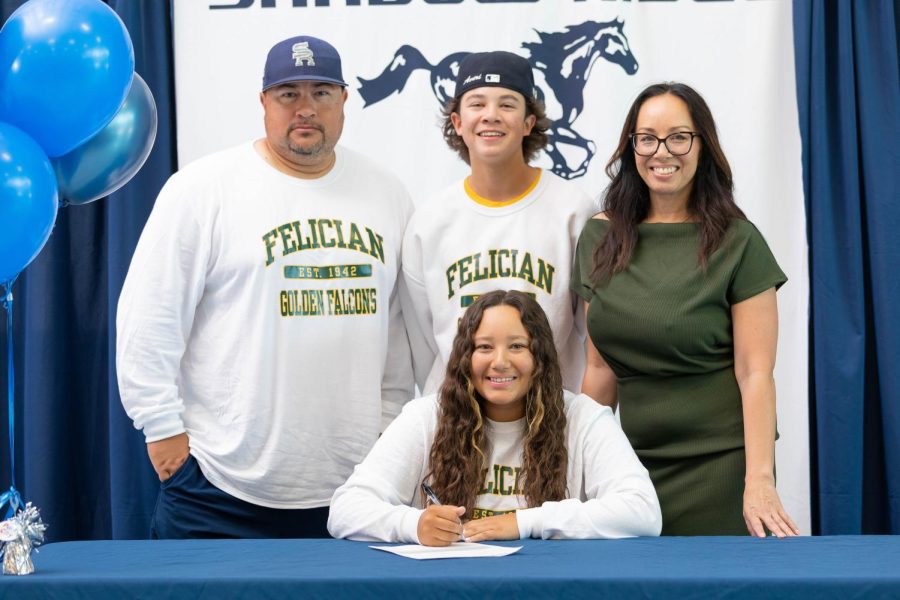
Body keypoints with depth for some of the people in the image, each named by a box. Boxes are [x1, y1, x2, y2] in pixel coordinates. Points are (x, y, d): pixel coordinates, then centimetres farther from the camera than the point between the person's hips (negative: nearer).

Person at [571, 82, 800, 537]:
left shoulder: (737, 243, -6)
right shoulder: (600, 239, 6)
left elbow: (755, 373, -11)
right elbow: (600, 368, 10)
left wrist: (760, 479, -20)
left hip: (719, 464, -4)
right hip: (634, 462, 4)